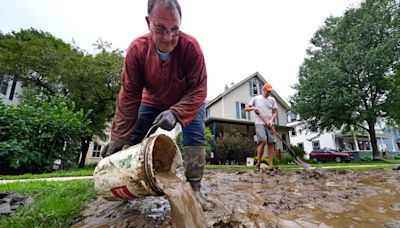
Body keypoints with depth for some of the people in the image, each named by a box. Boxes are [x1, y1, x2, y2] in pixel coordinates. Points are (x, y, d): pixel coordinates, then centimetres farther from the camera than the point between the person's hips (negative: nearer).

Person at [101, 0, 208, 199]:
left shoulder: (191, 46, -31)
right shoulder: (137, 49, -24)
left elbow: (198, 91, -29)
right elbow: (129, 95, -21)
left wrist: (175, 113, -45)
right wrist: (119, 136, -21)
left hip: (188, 102, -2)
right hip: (153, 102, 3)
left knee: (195, 138, -19)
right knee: (134, 140, 1)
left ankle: (192, 187, -7)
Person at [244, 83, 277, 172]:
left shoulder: (272, 100, 15)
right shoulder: (256, 98, 8)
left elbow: (274, 112, 11)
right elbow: (246, 108, 9)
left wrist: (271, 120, -8)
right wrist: (253, 108, -11)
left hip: (269, 124, 4)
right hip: (259, 123, -4)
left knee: (271, 143, -4)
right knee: (262, 142, -18)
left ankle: (270, 165, 0)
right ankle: (258, 163, -6)